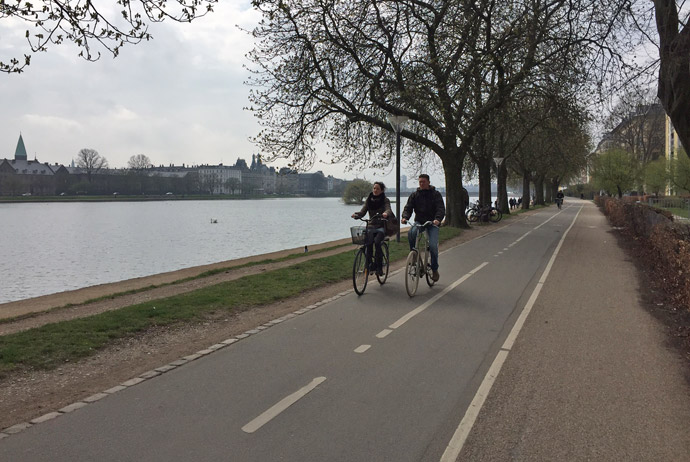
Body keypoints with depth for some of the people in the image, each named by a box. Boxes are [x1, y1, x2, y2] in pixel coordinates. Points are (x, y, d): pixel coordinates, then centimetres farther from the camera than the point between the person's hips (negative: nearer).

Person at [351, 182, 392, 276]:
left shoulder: (385, 200, 0)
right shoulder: (369, 200, 10)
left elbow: (389, 210, -18)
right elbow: (362, 212, 2)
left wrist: (386, 213, -43)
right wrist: (356, 214, -21)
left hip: (381, 227, -3)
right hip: (371, 226, 3)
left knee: (377, 242, -29)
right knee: (368, 243, -25)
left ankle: (379, 267, -21)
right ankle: (369, 265, -14)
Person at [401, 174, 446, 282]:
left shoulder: (436, 194, 0)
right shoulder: (415, 195, 8)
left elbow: (441, 209, -11)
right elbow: (408, 207, 0)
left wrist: (437, 219, -32)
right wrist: (405, 217, -22)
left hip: (432, 224, -2)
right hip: (419, 222, 2)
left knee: (433, 245, -17)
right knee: (411, 233, -32)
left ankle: (435, 269, 2)